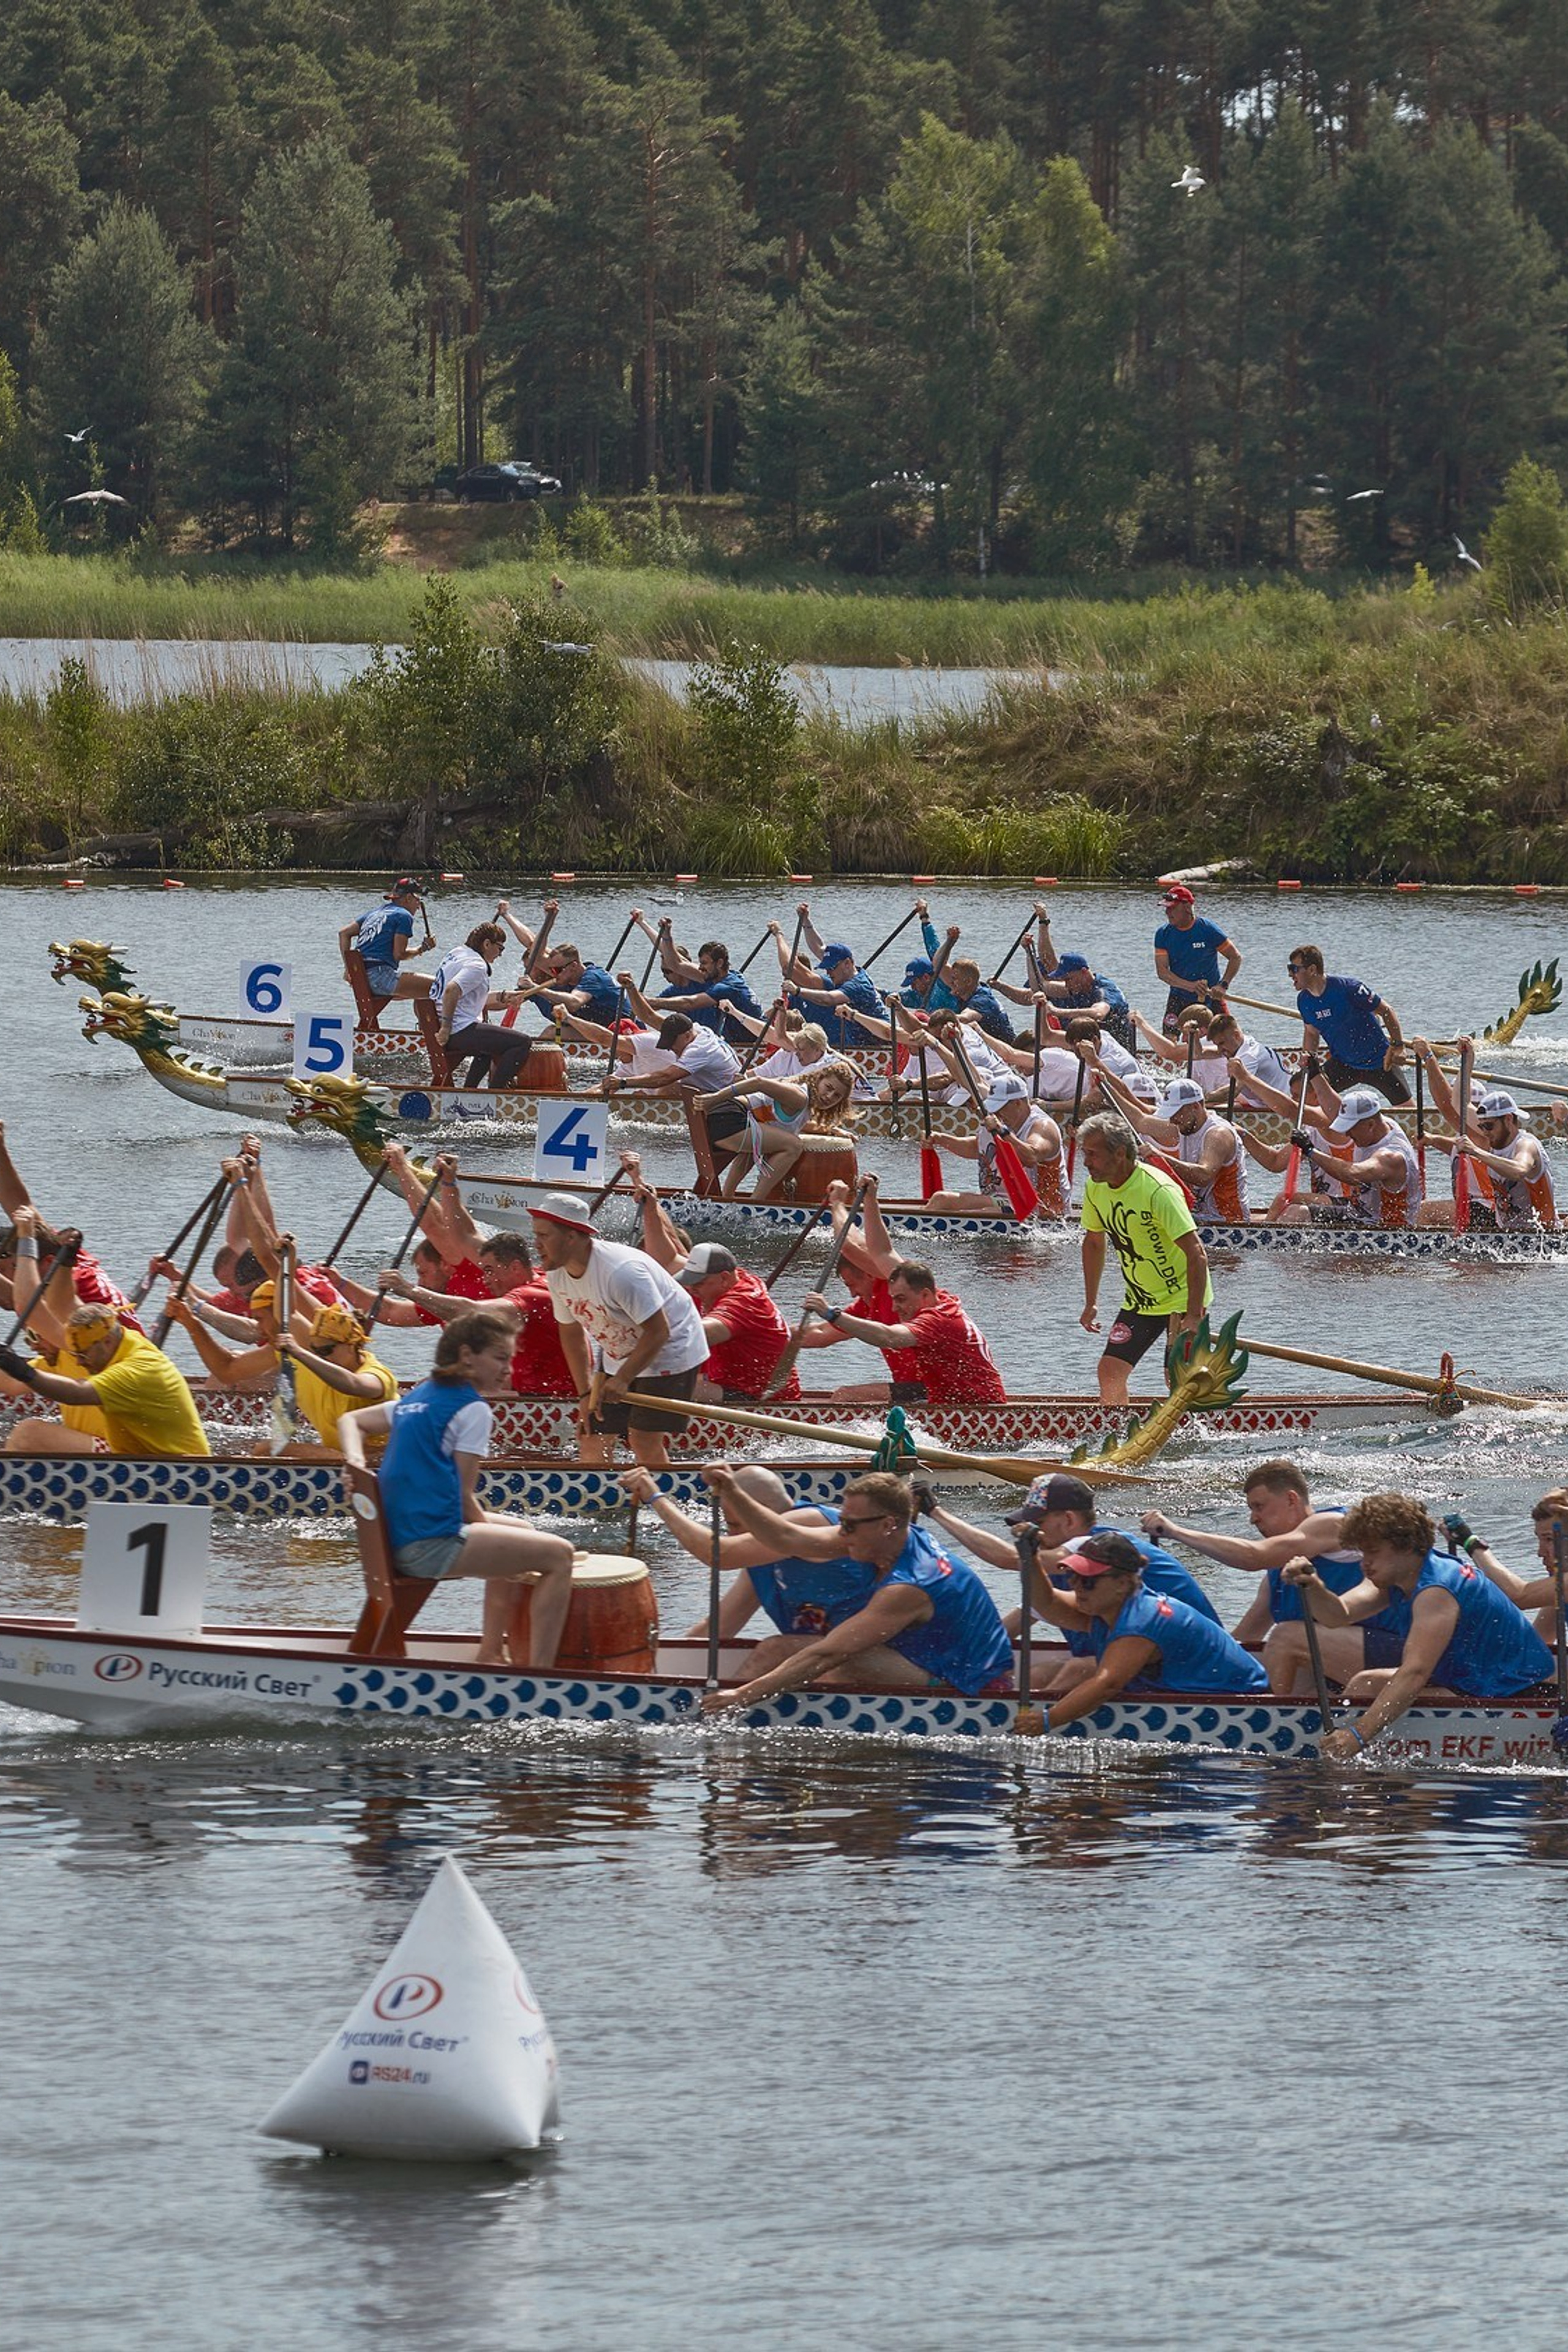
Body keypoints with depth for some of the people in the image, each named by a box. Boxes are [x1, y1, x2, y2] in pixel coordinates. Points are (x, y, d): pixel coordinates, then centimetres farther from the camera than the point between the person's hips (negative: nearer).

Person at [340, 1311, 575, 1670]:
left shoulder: (420, 1397, 20)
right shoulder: (472, 1409, -7)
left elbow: (351, 1421, 26)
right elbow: (465, 1497, -9)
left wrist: (356, 1463, 8)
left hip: (396, 1539, 10)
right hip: (432, 1545, -10)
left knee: (520, 1530, 31)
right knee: (558, 1555, -12)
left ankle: (491, 1654, 34)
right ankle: (539, 1675, -18)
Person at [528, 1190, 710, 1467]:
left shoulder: (621, 1272, -34)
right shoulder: (557, 1275, -8)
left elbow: (658, 1332, -28)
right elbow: (572, 1334, 6)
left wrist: (623, 1380, -26)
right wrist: (585, 1392, 3)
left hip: (669, 1351, -8)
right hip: (617, 1357, 8)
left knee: (644, 1440, -12)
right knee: (592, 1432, 2)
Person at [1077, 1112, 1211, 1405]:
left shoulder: (1157, 1191, -26)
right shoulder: (1095, 1188, -3)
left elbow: (1196, 1254, -28)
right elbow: (1094, 1242, 15)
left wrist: (1194, 1317, -31)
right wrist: (1091, 1303, 14)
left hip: (1182, 1297, -7)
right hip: (1139, 1302, 7)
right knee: (1110, 1372, -3)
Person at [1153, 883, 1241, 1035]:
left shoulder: (1208, 930, -12)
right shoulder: (1163, 934, -5)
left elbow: (1236, 957, -5)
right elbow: (1162, 971, -12)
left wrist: (1223, 985, -19)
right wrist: (1190, 986, -27)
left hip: (1209, 997, -2)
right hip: (1179, 997, 2)